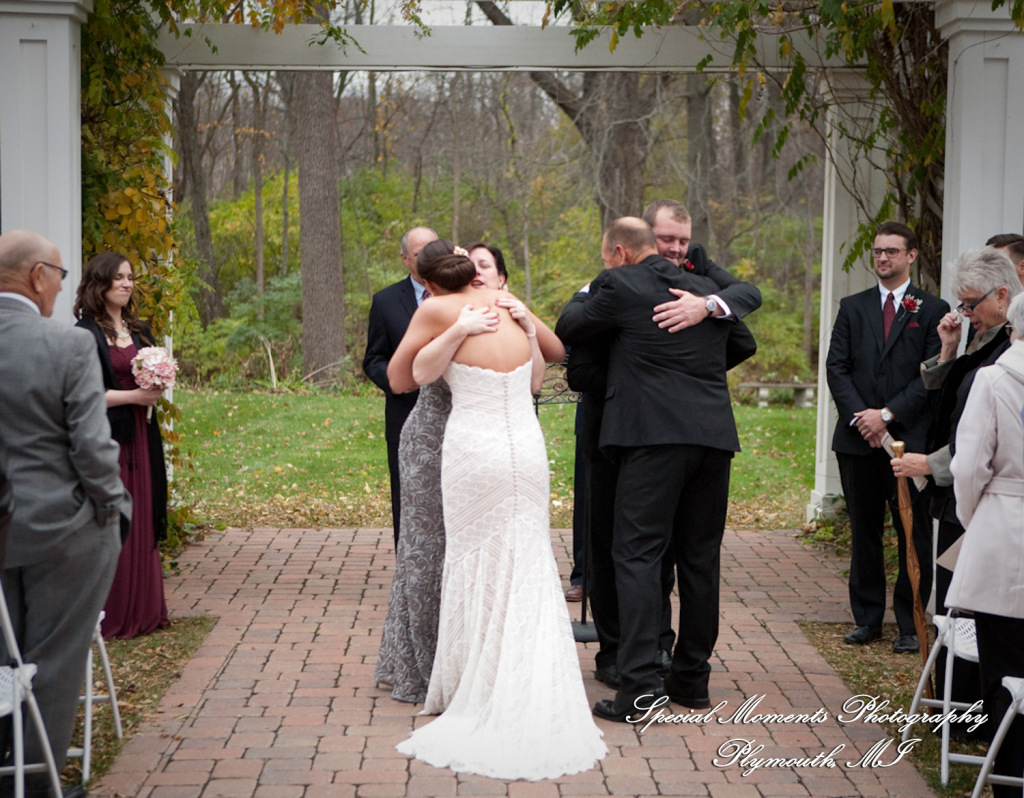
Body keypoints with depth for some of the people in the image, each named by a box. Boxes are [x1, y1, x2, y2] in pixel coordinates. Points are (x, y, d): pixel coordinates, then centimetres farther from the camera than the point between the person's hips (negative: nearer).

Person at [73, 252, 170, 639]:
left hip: (140, 438, 7)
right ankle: (111, 615, 3)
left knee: (142, 523, 9)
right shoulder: (86, 334, -8)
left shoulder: (139, 331, 15)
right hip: (105, 440, -7)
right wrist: (132, 396, -14)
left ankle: (142, 610, 16)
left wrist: (156, 389, -1)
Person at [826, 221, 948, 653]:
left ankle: (910, 624, 8)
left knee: (913, 535, 0)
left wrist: (888, 414, -12)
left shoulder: (932, 310, 4)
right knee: (864, 533, 9)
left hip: (910, 438, -3)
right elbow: (836, 367, 6)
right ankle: (867, 618, 18)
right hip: (858, 439, 3)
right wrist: (858, 416, -9)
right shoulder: (852, 307, 13)